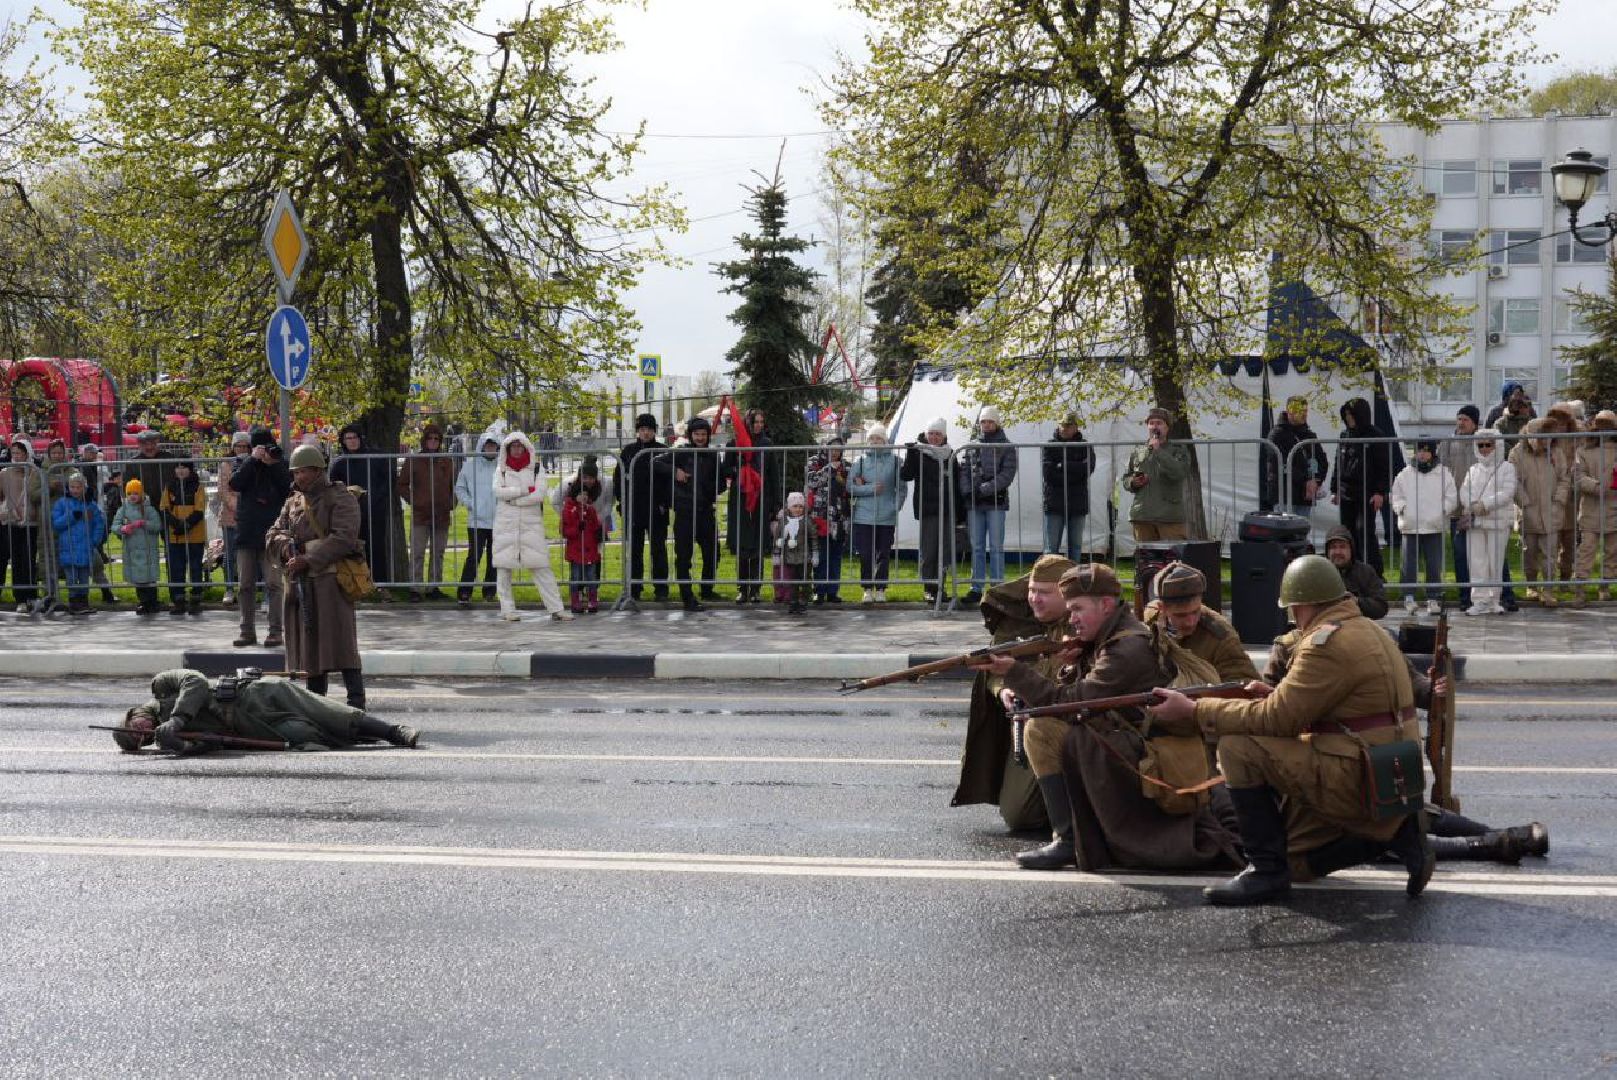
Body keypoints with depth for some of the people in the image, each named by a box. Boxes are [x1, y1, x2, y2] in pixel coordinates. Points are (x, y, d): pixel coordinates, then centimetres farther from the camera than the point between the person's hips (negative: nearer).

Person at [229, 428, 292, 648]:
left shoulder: (281, 464, 5)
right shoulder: (243, 463, 9)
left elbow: (290, 488, -8)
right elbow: (234, 483, -9)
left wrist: (274, 463, -14)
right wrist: (253, 459, -14)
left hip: (272, 533, -2)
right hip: (246, 533, 3)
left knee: (274, 584, -6)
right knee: (245, 585, 6)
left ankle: (275, 631, -3)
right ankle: (247, 631, 13)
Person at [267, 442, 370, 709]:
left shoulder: (341, 498, -3)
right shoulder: (293, 502, 19)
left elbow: (343, 538, -15)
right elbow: (272, 535, 17)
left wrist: (308, 559, -20)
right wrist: (285, 546, -7)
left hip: (330, 581, -7)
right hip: (298, 584, 7)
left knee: (339, 643, -11)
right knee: (308, 645, 10)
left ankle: (356, 701, -10)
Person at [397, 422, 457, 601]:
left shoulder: (447, 461, 10)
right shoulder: (413, 461, 1)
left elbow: (453, 487, 17)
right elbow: (402, 485, 6)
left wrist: (451, 506, 5)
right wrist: (413, 502, -4)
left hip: (442, 515, 3)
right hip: (420, 515, -3)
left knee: (438, 553, 8)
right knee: (417, 553, -6)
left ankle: (434, 588, 15)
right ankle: (416, 589, -3)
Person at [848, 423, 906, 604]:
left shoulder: (894, 460, 4)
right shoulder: (861, 460, 6)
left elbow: (902, 487, 6)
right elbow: (850, 486, 3)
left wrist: (895, 507, -5)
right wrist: (871, 489, -10)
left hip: (887, 518, 0)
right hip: (864, 516, 0)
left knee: (884, 555, 3)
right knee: (865, 555, -1)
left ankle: (881, 589, 13)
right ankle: (868, 589, 10)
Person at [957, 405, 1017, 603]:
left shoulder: (1006, 447, 3)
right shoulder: (971, 447, 13)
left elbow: (1007, 475, -7)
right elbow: (962, 472, 9)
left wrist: (984, 490, -14)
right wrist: (967, 492, -8)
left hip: (996, 503, -3)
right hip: (974, 504, 3)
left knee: (996, 547, -4)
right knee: (977, 548, 6)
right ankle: (977, 589, 10)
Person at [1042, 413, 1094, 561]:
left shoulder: (1084, 446, 8)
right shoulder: (1050, 446, 3)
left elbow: (1088, 467, -11)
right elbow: (1048, 473, -10)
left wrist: (1063, 466, -12)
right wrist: (1073, 475, -11)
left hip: (1078, 504, 2)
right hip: (1055, 504, -2)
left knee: (1075, 546, 7)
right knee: (1051, 546, -4)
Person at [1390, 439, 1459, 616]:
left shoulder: (1443, 474, 7)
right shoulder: (1404, 475, 8)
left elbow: (1452, 498, 5)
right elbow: (1396, 496, 11)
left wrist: (1442, 510, -10)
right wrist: (1402, 508, -7)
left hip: (1434, 526, 0)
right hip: (1410, 526, 0)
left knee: (1434, 566, 1)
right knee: (1409, 565, -3)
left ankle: (1433, 599, 8)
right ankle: (1409, 598, 3)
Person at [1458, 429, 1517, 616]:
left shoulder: (1507, 468, 4)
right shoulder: (1473, 470, 17)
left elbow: (1507, 493, -8)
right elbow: (1464, 492, 7)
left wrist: (1485, 504, -17)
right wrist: (1473, 506, -13)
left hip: (1498, 521, -3)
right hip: (1474, 522, 3)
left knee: (1495, 563, -1)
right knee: (1476, 562, -1)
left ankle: (1493, 601, 8)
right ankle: (1480, 601, 2)